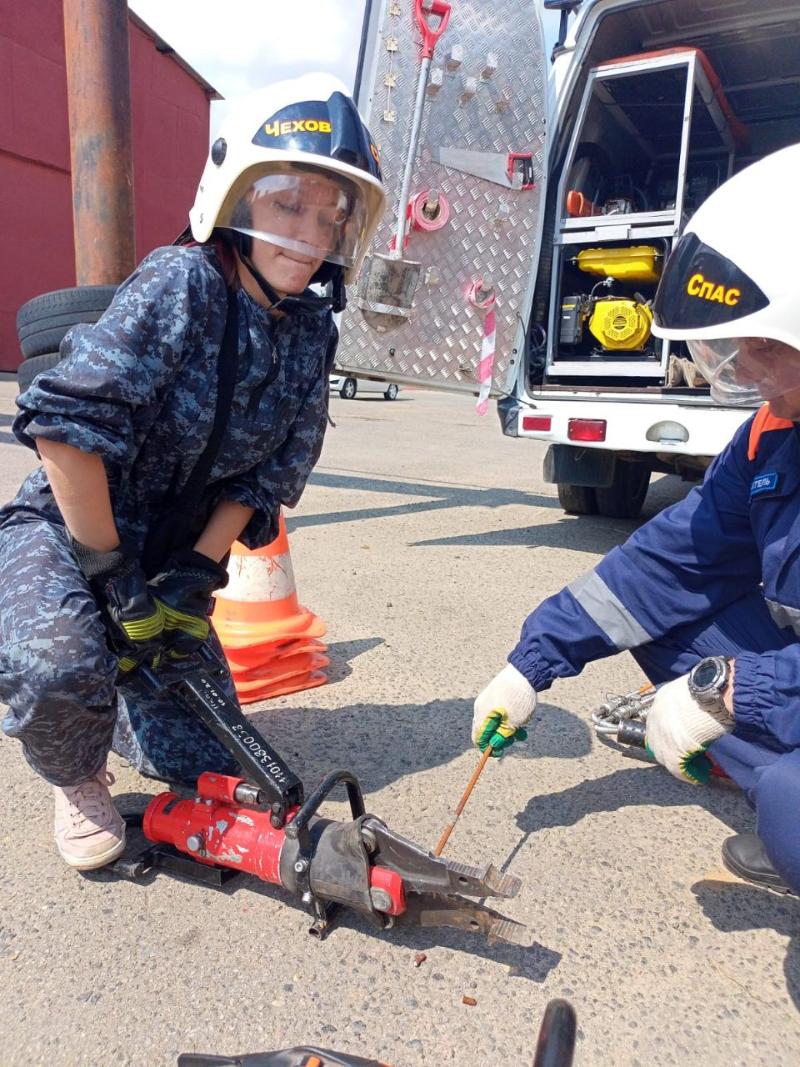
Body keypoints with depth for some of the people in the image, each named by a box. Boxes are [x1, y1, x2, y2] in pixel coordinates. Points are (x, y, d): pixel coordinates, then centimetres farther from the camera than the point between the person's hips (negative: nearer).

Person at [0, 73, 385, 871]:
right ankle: (77, 780, 1)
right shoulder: (181, 282, -21)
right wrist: (112, 577, -23)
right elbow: (66, 423, -26)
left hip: (170, 557, 5)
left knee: (205, 763, 2)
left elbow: (267, 475, -3)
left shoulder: (311, 331, -4)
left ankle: (109, 690, 32)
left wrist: (194, 579, -12)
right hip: (65, 529, -4)